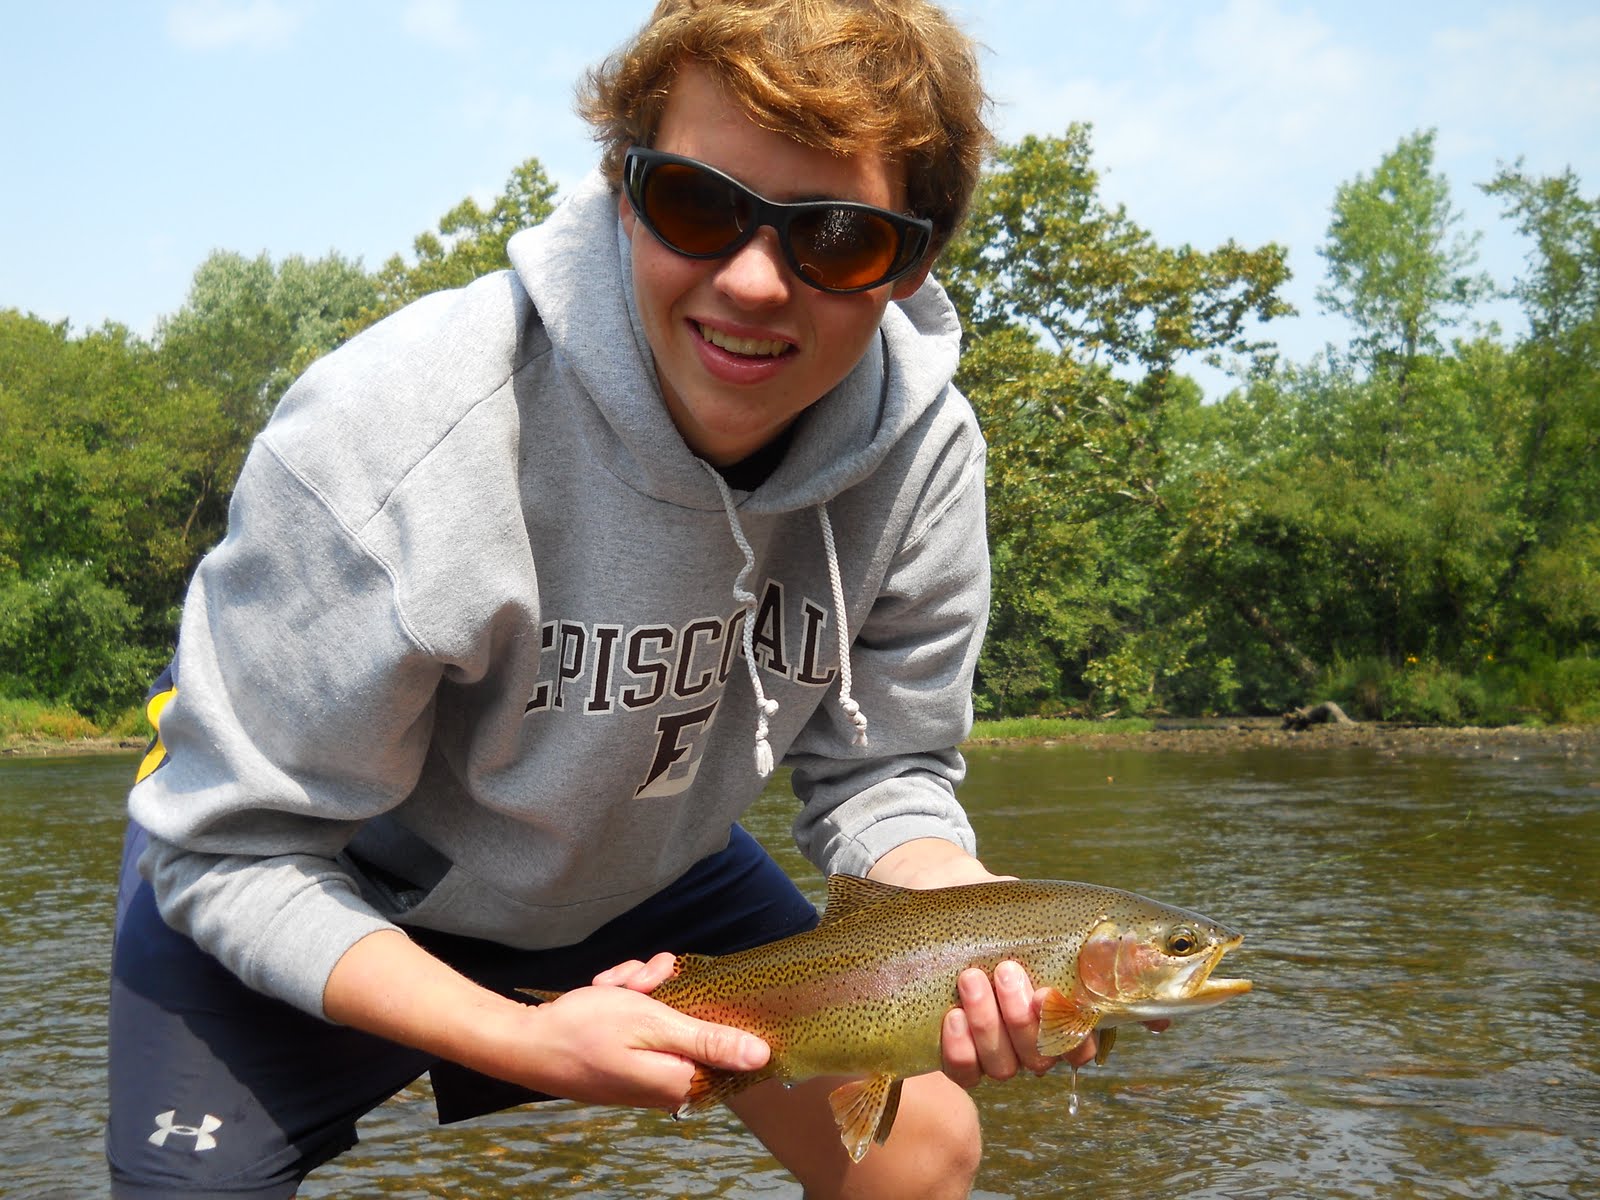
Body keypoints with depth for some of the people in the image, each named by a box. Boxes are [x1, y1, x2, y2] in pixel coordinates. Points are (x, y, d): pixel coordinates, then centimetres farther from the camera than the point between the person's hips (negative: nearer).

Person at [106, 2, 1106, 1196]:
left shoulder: (924, 449, -22)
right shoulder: (388, 437, -36)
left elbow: (881, 773, -11)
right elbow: (239, 852, -28)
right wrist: (518, 1039, -39)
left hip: (637, 861, 4)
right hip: (321, 884, -3)